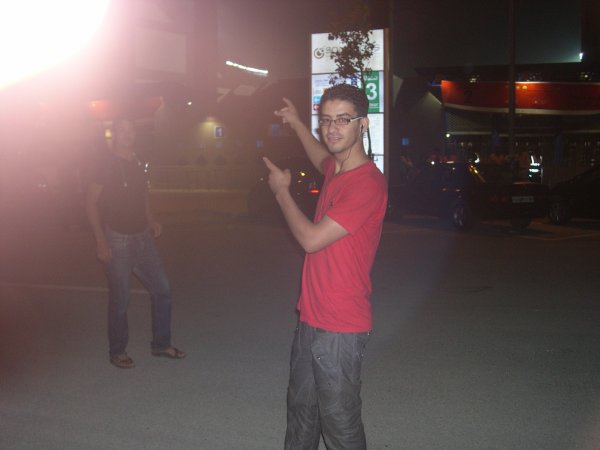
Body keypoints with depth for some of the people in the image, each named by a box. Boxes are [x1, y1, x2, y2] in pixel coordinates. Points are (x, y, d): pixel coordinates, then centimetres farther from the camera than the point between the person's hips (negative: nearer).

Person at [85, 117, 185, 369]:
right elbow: (91, 202, -10)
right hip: (117, 240, -6)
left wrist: (150, 221, 5)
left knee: (162, 289, 7)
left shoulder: (137, 163, 11)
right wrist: (100, 240, -17)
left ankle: (161, 344, 21)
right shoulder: (106, 164, -9)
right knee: (120, 299, 1)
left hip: (142, 237, 7)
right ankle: (117, 352, 17)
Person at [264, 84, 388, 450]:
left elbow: (311, 238, -22)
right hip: (312, 319, 9)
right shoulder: (337, 170, 7)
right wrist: (297, 123, 34)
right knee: (301, 410, 23)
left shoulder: (368, 183, -21)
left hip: (340, 328, -9)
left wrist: (282, 191, -8)